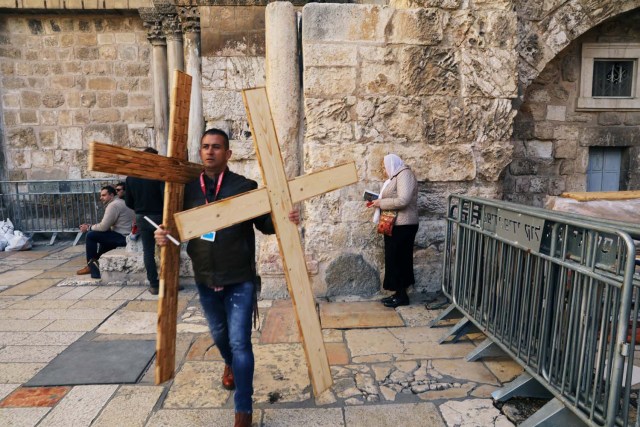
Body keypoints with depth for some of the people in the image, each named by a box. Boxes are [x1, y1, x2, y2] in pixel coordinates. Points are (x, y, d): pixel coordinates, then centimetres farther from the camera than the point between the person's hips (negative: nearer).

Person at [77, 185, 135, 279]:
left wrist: (89, 228, 2)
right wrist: (91, 226, 9)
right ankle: (96, 262, 33)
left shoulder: (113, 205, -12)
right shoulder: (119, 202, 20)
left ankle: (91, 265, 7)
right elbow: (106, 225, 19)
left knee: (91, 235, -6)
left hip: (124, 237, -10)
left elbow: (103, 227, -14)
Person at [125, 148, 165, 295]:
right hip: (159, 216, -3)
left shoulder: (130, 177, 2)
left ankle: (154, 284, 9)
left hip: (142, 218, 3)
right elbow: (166, 197, -18)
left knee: (148, 251, 7)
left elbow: (128, 202, 6)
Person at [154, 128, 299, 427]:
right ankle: (230, 365, 59)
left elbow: (264, 224, -3)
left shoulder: (245, 187, -9)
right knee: (218, 334, 26)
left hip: (239, 281, -4)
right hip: (205, 281, 5)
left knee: (239, 342, -1)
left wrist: (285, 220, -23)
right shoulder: (189, 189, 1)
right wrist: (163, 235, -13)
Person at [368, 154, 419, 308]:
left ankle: (402, 296, 6)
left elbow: (403, 201, -25)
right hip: (395, 225, 10)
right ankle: (399, 293, 20)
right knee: (396, 259, 12)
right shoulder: (396, 176, 18)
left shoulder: (404, 175, -13)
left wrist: (381, 203, -16)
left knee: (397, 259, -4)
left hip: (402, 225, -10)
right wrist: (379, 202, 6)